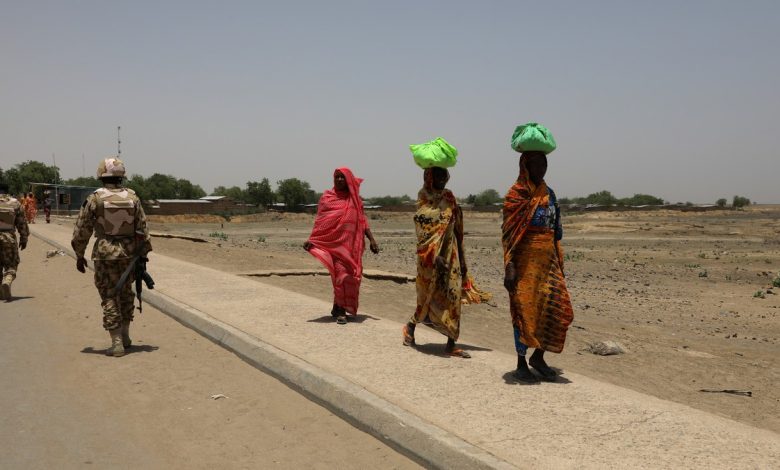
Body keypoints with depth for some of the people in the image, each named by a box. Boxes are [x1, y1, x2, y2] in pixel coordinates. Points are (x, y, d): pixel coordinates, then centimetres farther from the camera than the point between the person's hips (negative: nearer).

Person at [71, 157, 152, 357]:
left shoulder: (94, 199, -7)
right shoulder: (132, 197, 0)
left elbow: (81, 231, -3)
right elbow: (142, 228, 2)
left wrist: (79, 256, 9)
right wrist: (143, 254, 10)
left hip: (105, 254, -3)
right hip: (129, 254, 3)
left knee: (109, 298, 4)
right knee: (126, 293, 20)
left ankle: (117, 344, 1)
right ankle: (125, 336, 26)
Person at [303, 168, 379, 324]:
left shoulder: (355, 198, 13)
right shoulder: (327, 197, 6)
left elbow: (362, 221, 12)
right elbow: (320, 221, 2)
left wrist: (371, 239, 2)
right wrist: (311, 239, -9)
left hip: (352, 244, 3)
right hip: (334, 242, -3)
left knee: (351, 276, 3)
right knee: (341, 275, -10)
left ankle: (338, 307, 18)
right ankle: (340, 311, -2)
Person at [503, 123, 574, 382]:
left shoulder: (549, 193, 13)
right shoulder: (516, 195, -7)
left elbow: (555, 231, 18)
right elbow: (508, 233, -12)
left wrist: (559, 263, 16)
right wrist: (509, 267, -18)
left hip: (548, 260, 6)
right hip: (526, 261, -6)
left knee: (558, 309, 2)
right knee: (525, 311, 0)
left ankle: (538, 357, 18)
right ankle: (521, 364, 13)